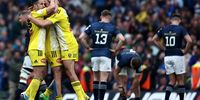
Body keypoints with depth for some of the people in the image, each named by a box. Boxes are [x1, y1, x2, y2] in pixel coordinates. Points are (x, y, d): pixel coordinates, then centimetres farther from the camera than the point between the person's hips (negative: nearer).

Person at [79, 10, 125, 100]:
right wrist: (116, 49, 1)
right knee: (103, 79, -4)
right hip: (106, 55, -3)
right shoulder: (112, 27, 0)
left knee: (96, 78, 14)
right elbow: (122, 39, -9)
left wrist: (88, 47, 9)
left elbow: (81, 37, 1)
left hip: (95, 55, 3)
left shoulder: (92, 26, 6)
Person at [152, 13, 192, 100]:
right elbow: (189, 41, -17)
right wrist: (185, 51, -3)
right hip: (178, 56, -4)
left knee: (172, 81, 10)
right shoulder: (181, 29, -6)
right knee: (180, 81, 7)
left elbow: (154, 39, 17)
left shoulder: (164, 29, 7)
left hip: (167, 57, 4)